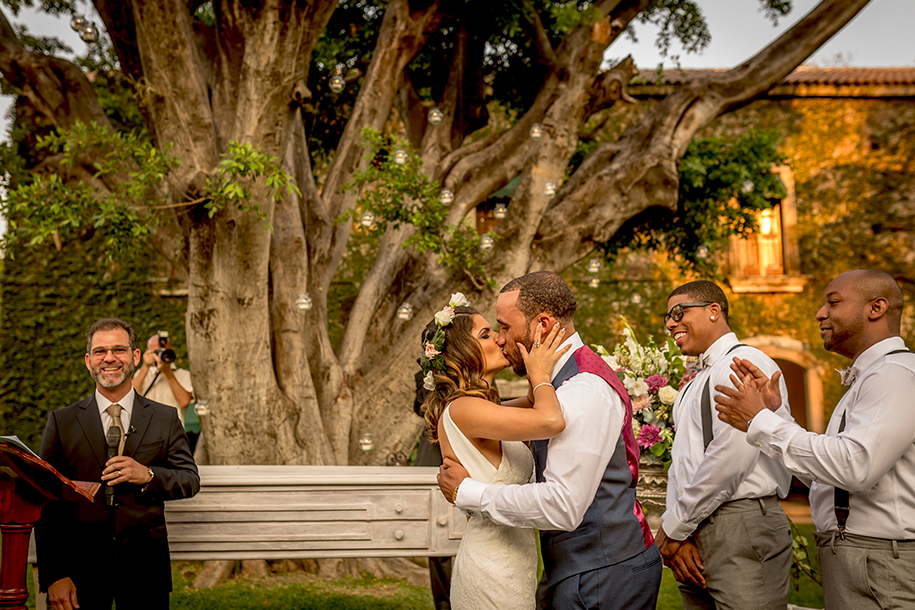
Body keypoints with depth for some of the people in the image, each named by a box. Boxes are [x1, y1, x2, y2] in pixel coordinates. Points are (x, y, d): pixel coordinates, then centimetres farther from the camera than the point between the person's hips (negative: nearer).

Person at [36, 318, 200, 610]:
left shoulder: (166, 418, 7)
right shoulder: (62, 421, 4)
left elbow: (190, 479, 6)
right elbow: (47, 504, 0)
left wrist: (148, 475, -14)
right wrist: (54, 576, -9)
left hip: (144, 564, 1)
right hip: (82, 566, -1)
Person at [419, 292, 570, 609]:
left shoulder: (483, 410, 10)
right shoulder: (461, 410, -19)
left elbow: (536, 410, 28)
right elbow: (552, 421, -31)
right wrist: (540, 374, -12)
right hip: (493, 576, -9)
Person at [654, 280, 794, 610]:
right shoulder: (695, 383, 22)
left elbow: (733, 453, -19)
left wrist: (674, 526, -11)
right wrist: (677, 534, 0)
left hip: (742, 528, -8)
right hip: (695, 539, 8)